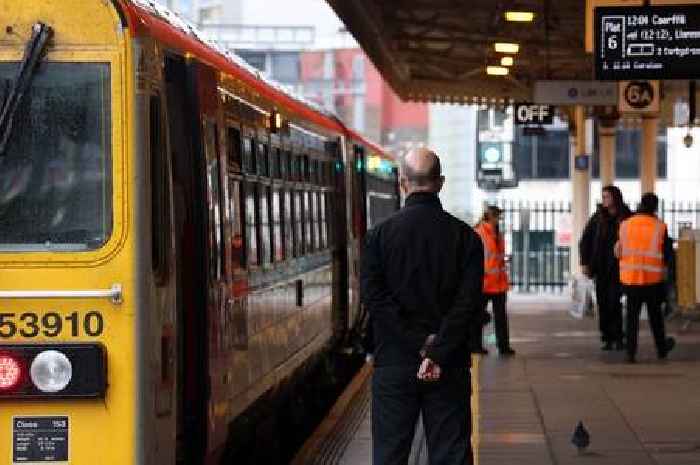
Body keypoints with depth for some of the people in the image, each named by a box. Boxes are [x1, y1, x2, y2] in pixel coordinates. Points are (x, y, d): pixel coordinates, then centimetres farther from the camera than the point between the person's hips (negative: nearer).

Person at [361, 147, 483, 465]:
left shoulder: (379, 235, -1)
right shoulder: (465, 236, -1)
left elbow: (373, 298, -9)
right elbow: (468, 304, -9)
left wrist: (419, 342, -9)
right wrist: (437, 353, -13)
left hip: (393, 364, 0)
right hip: (449, 367, 0)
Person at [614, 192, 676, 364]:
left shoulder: (625, 225, -3)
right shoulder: (660, 227, -9)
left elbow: (619, 251, 4)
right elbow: (667, 256, -3)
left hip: (630, 278, 1)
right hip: (653, 278, -1)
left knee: (632, 316, 8)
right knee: (655, 315, 16)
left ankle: (631, 352, 1)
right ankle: (662, 348, 30)